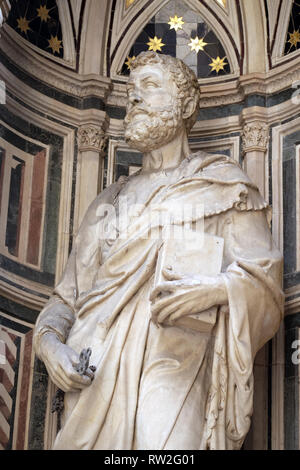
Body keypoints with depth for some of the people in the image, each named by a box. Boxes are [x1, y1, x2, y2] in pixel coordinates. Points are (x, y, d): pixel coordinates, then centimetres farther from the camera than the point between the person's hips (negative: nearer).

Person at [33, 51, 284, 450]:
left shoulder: (221, 184, 10)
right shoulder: (111, 201, 23)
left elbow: (263, 279, 0)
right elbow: (70, 295, 19)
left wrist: (218, 288, -21)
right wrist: (49, 338, -2)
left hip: (171, 370, -4)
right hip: (95, 376, 4)